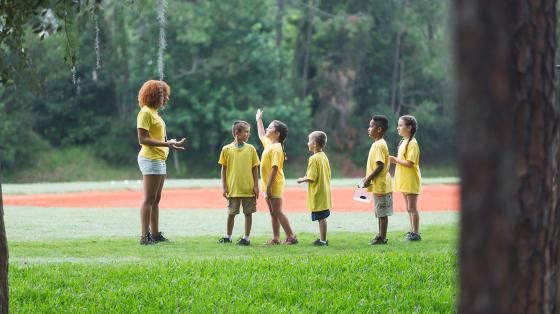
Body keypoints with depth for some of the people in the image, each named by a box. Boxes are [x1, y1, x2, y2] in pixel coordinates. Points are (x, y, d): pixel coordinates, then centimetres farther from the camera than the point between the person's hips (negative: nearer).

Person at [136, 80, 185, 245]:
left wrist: (171, 144, 15)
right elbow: (143, 139, -19)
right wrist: (165, 144, -23)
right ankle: (145, 236, -11)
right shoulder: (145, 113, -12)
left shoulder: (154, 113, 17)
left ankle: (155, 234, 16)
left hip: (159, 159, 10)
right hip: (150, 159, -10)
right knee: (149, 199, -10)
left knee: (156, 200, 12)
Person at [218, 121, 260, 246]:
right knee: (231, 213, 7)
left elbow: (255, 169, 5)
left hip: (248, 188, 1)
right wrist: (224, 186, -1)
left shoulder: (251, 149, 1)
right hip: (233, 188, -1)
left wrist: (256, 186, -1)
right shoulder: (227, 149, -1)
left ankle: (246, 238, 12)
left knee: (248, 212, 3)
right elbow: (224, 169, 4)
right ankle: (228, 237, 22)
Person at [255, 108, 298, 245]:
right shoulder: (268, 143, 12)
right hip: (268, 185, 9)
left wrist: (269, 186, -25)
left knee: (277, 212, -9)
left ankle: (291, 236, -7)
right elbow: (261, 136, 36)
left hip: (275, 185, -9)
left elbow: (275, 168, -22)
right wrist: (259, 120, 43)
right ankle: (276, 238, 12)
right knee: (273, 213, 10)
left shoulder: (276, 148, -16)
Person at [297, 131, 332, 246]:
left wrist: (302, 180, -3)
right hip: (325, 192, 9)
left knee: (321, 217, -5)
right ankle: (323, 239, 21)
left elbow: (311, 178, -21)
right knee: (322, 217, 15)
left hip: (318, 194, -9)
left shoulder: (313, 159, -17)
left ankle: (323, 240, -2)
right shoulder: (324, 157, 10)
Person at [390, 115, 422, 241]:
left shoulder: (412, 143, -15)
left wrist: (395, 160, -14)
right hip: (404, 181, 9)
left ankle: (415, 233, -2)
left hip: (411, 181, -9)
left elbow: (409, 163, -22)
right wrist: (394, 160, 1)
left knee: (412, 207, -6)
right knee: (409, 208, 13)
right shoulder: (403, 142, 14)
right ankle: (412, 231, 19)